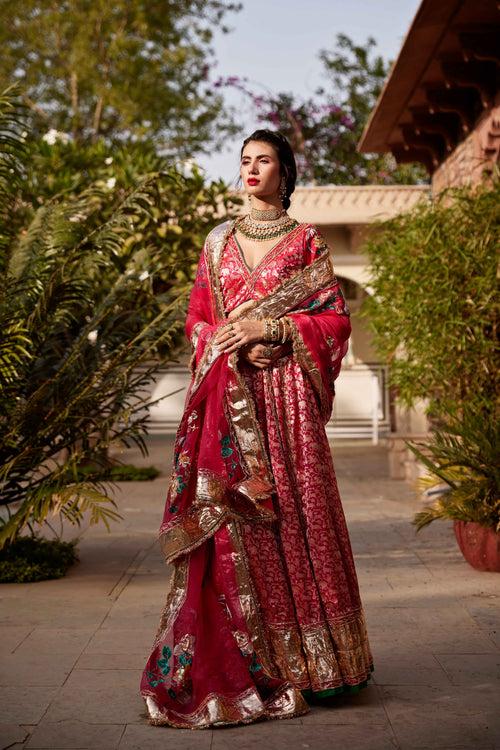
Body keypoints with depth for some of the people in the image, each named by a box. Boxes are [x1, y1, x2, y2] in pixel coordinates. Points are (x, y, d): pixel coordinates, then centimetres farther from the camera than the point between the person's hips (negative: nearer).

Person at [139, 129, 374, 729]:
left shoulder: (306, 241, 8)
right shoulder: (219, 242, 16)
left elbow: (334, 318, 2)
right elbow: (196, 319, 12)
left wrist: (270, 328, -11)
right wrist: (238, 347, -7)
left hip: (285, 395, -2)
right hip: (226, 393, 2)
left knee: (292, 515, -4)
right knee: (228, 522, -5)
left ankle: (300, 660, 7)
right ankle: (233, 668, 1)